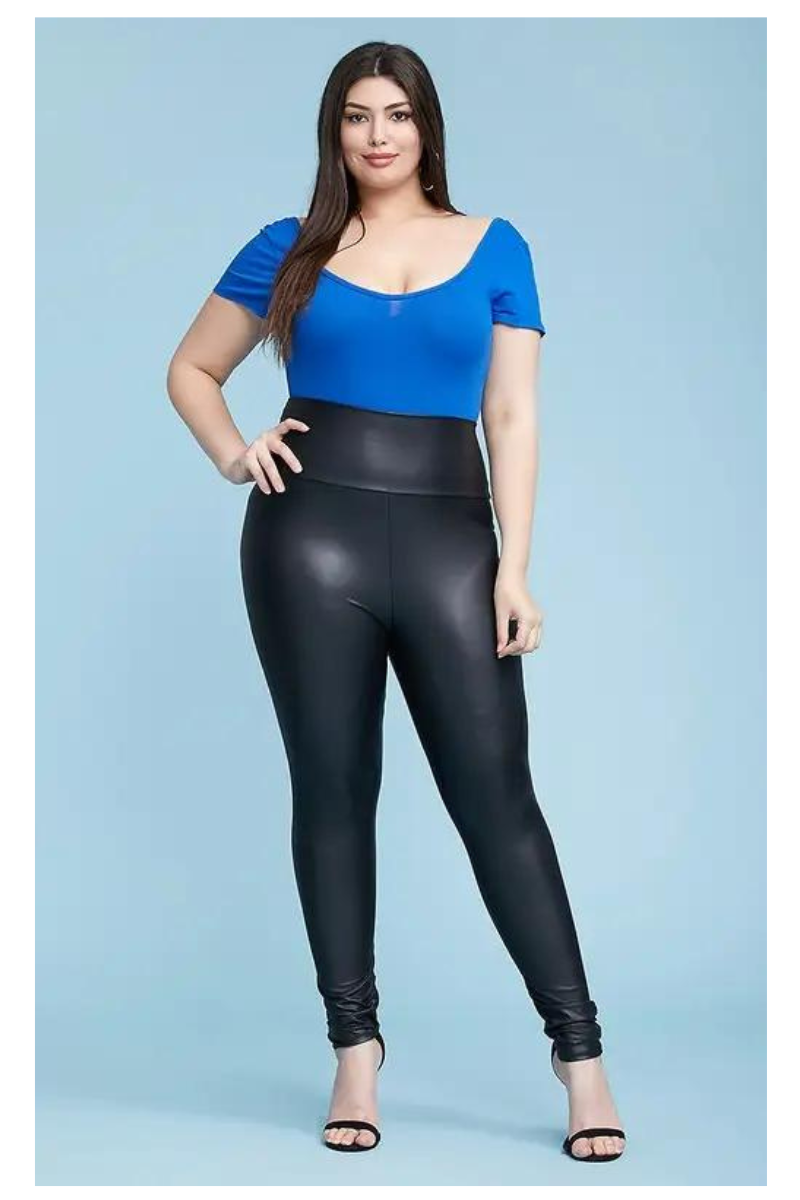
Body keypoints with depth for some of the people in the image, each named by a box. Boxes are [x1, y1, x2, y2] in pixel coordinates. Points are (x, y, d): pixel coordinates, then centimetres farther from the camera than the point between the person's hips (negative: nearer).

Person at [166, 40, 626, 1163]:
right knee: (333, 790, 4)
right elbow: (191, 369, 19)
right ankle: (357, 1051, 14)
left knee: (496, 792, -4)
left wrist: (515, 568, -4)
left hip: (448, 539, 0)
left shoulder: (495, 248, 8)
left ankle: (580, 1052, 3)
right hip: (312, 532, 1)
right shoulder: (290, 250, 9)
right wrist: (233, 453, -1)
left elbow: (513, 418, 4)